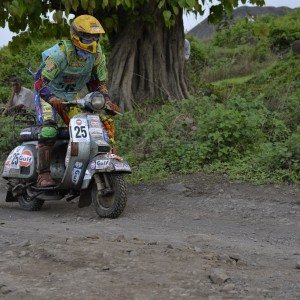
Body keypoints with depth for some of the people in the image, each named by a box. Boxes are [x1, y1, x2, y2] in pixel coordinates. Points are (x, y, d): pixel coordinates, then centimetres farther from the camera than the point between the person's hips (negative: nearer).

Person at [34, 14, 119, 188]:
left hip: (73, 95, 6)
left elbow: (99, 81, 5)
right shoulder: (61, 53, -28)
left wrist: (107, 100, -13)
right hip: (49, 92, -6)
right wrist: (53, 100, -45)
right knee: (49, 128, -26)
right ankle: (44, 174, -28)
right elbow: (41, 81, -28)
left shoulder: (97, 53, -8)